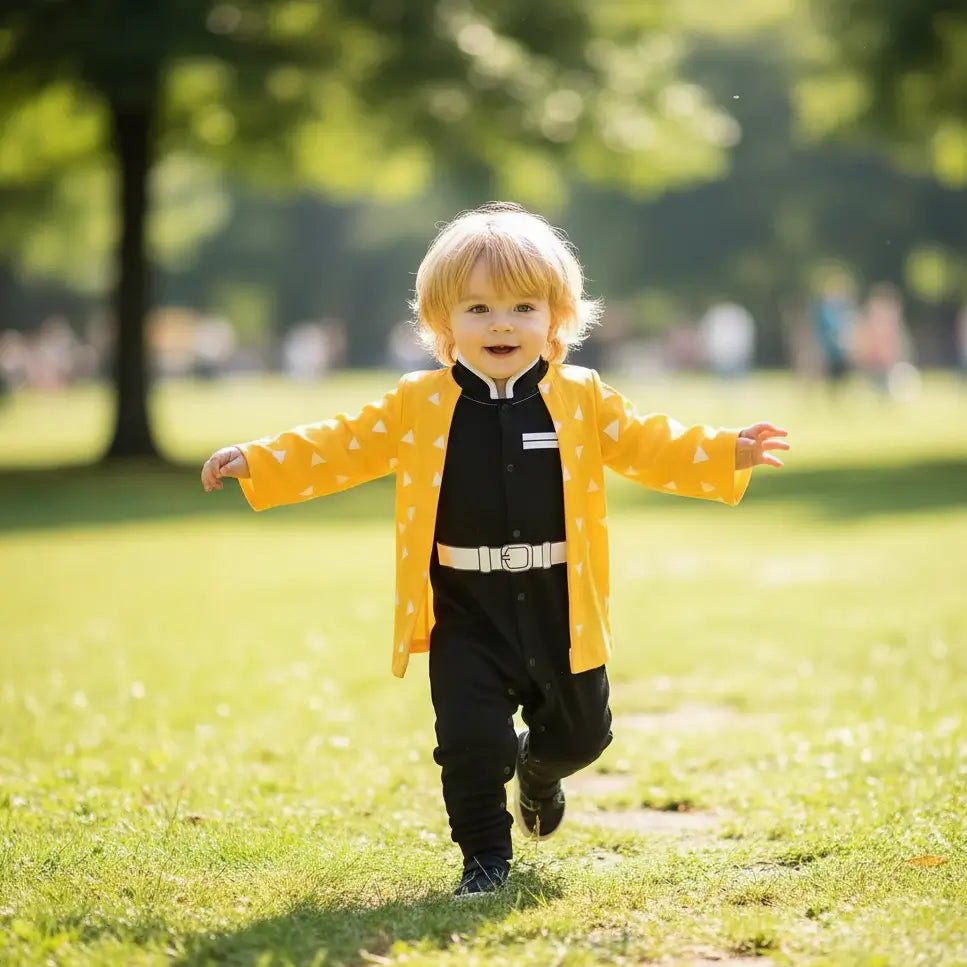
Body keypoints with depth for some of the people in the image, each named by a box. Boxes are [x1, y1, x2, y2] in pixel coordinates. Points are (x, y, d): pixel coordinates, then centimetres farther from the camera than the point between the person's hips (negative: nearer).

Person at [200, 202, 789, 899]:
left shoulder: (581, 400, 1)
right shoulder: (418, 407, -2)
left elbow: (649, 447, 5)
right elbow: (343, 449, 2)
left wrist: (727, 454, -7)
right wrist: (256, 462, -6)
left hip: (559, 607, 2)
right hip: (466, 612, -2)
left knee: (581, 732, 15)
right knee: (471, 737, -12)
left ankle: (538, 771, 52)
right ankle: (486, 855, 12)